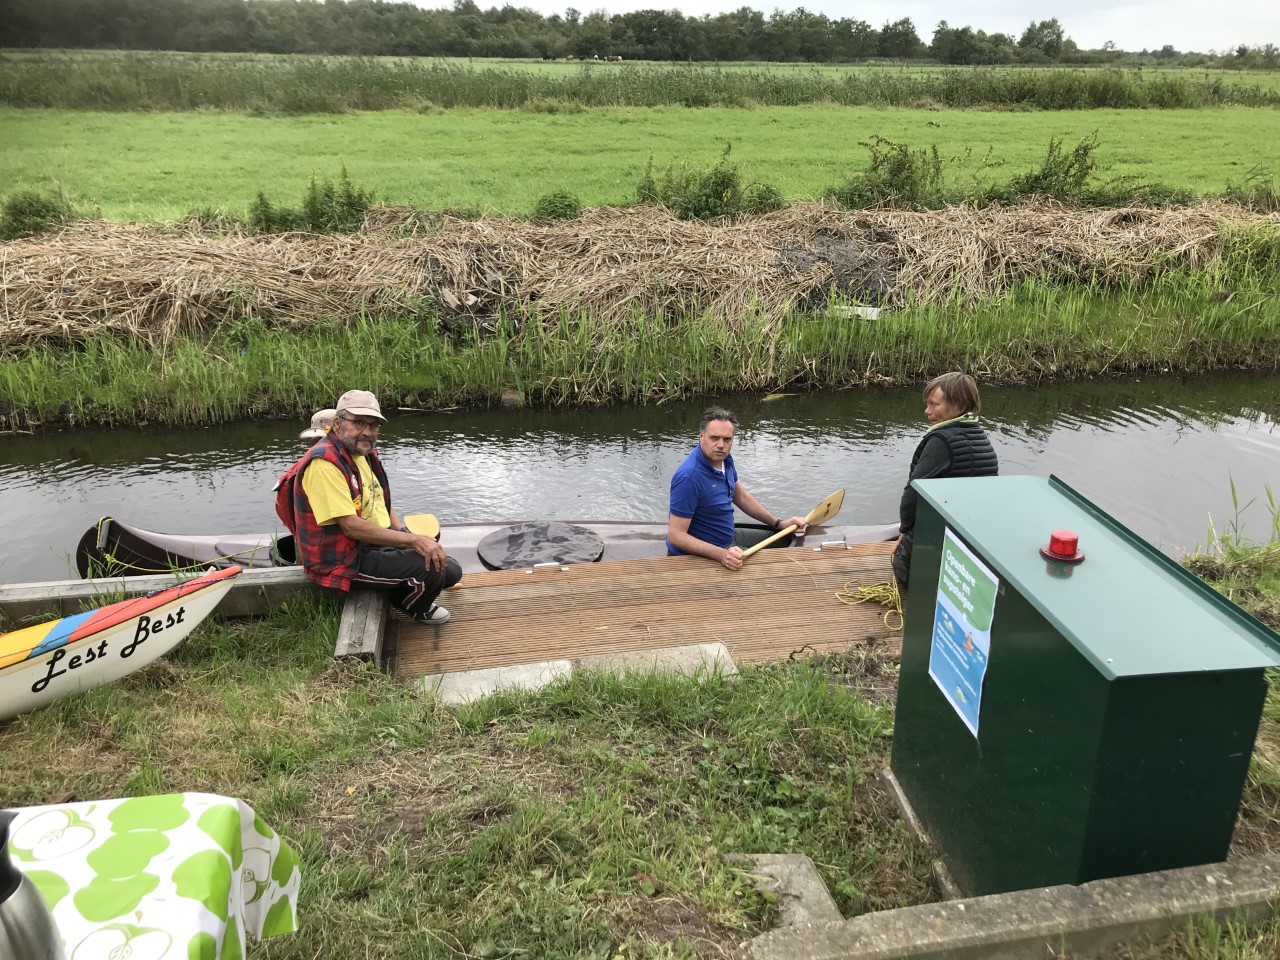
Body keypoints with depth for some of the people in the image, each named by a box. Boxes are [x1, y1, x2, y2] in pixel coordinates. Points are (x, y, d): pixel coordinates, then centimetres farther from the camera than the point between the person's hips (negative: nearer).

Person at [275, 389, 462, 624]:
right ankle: (413, 608, 8)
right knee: (432, 567, -23)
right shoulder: (325, 462, -23)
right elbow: (351, 526, -27)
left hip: (377, 544, 10)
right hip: (345, 561, -10)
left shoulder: (364, 453, 9)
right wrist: (413, 541, -26)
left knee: (450, 570, 5)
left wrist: (406, 535, -1)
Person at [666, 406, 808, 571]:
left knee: (784, 537, 21)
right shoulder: (688, 477, -31)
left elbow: (741, 497, 15)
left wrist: (780, 523, 11)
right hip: (703, 555, -9)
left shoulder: (724, 458, -2)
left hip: (729, 537, 10)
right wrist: (721, 555, -40)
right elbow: (675, 536, -31)